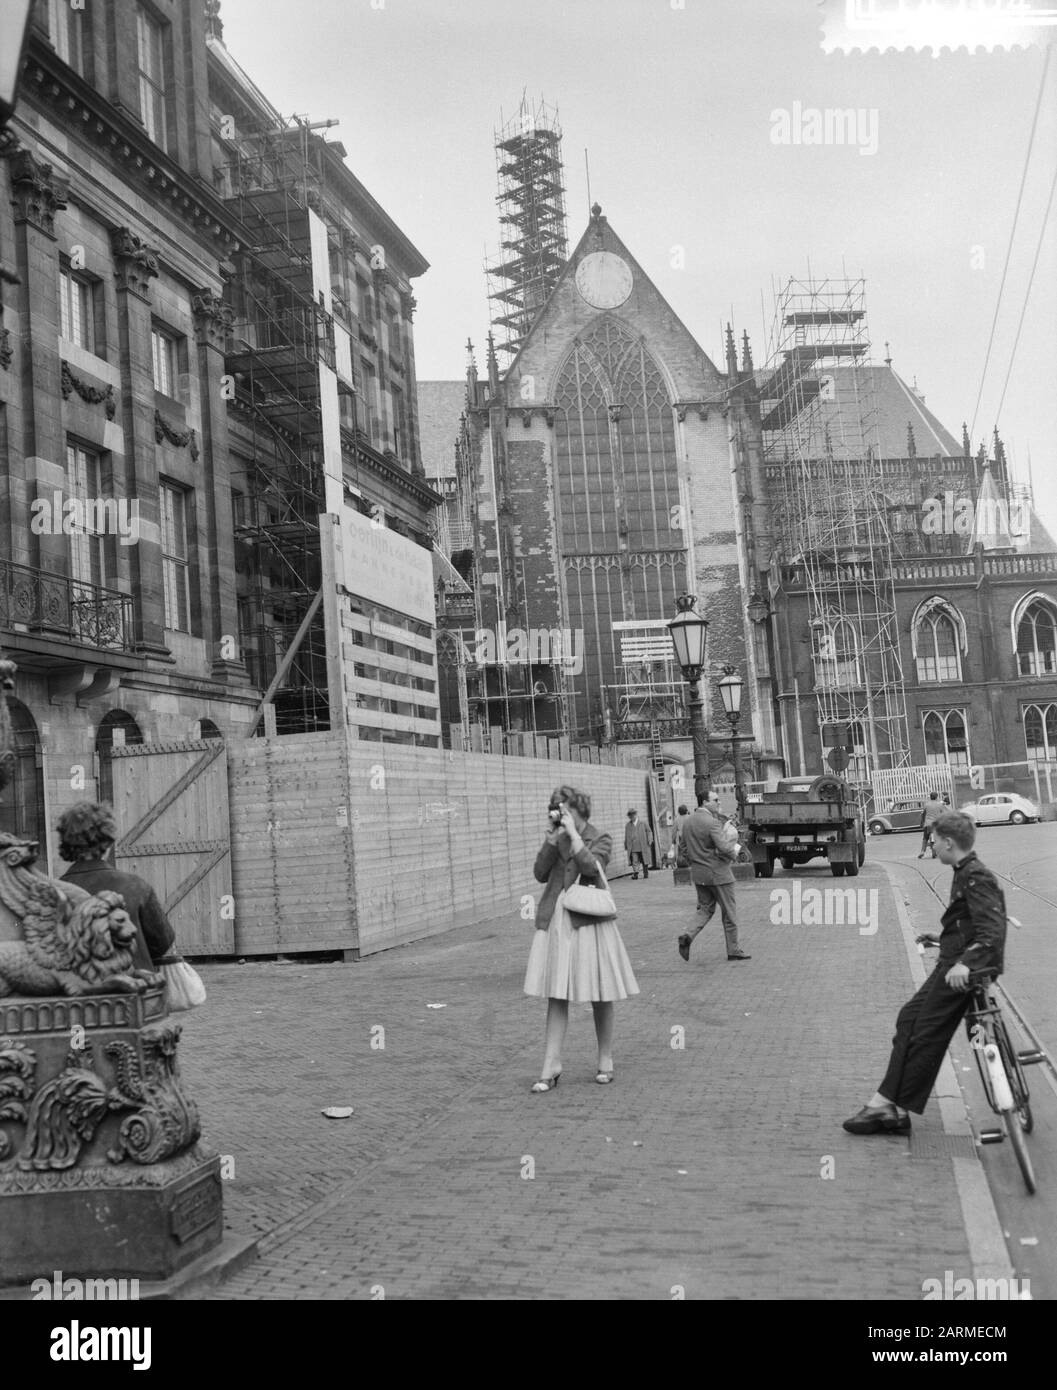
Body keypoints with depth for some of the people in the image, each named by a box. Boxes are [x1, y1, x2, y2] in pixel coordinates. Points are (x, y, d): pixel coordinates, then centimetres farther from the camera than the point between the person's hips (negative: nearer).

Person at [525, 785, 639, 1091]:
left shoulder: (600, 839, -1)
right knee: (556, 996, 2)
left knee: (600, 995, 5)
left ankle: (605, 1061, 19)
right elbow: (540, 874, 2)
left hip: (589, 922, -3)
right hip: (556, 922, 3)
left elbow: (592, 867, -19)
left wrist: (573, 834, -16)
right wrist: (551, 841, -8)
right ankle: (551, 1067, 3)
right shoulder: (556, 838, 11)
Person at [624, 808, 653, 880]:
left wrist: (649, 840, -2)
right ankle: (635, 873, -8)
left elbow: (649, 831, 9)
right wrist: (626, 845, 12)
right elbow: (626, 836, 17)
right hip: (633, 848, 1)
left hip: (643, 847, -1)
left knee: (644, 860, 7)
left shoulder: (642, 823, 5)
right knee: (634, 861, -9)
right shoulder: (628, 825, 11)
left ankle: (645, 874, 19)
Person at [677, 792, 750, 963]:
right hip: (717, 873, -7)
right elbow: (725, 848, -27)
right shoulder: (712, 822, -20)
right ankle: (733, 950, 15)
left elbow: (684, 847, 15)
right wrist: (734, 852, -7)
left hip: (698, 874, 7)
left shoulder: (688, 823, 6)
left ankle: (688, 936, -7)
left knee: (706, 910, 16)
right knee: (728, 913, 6)